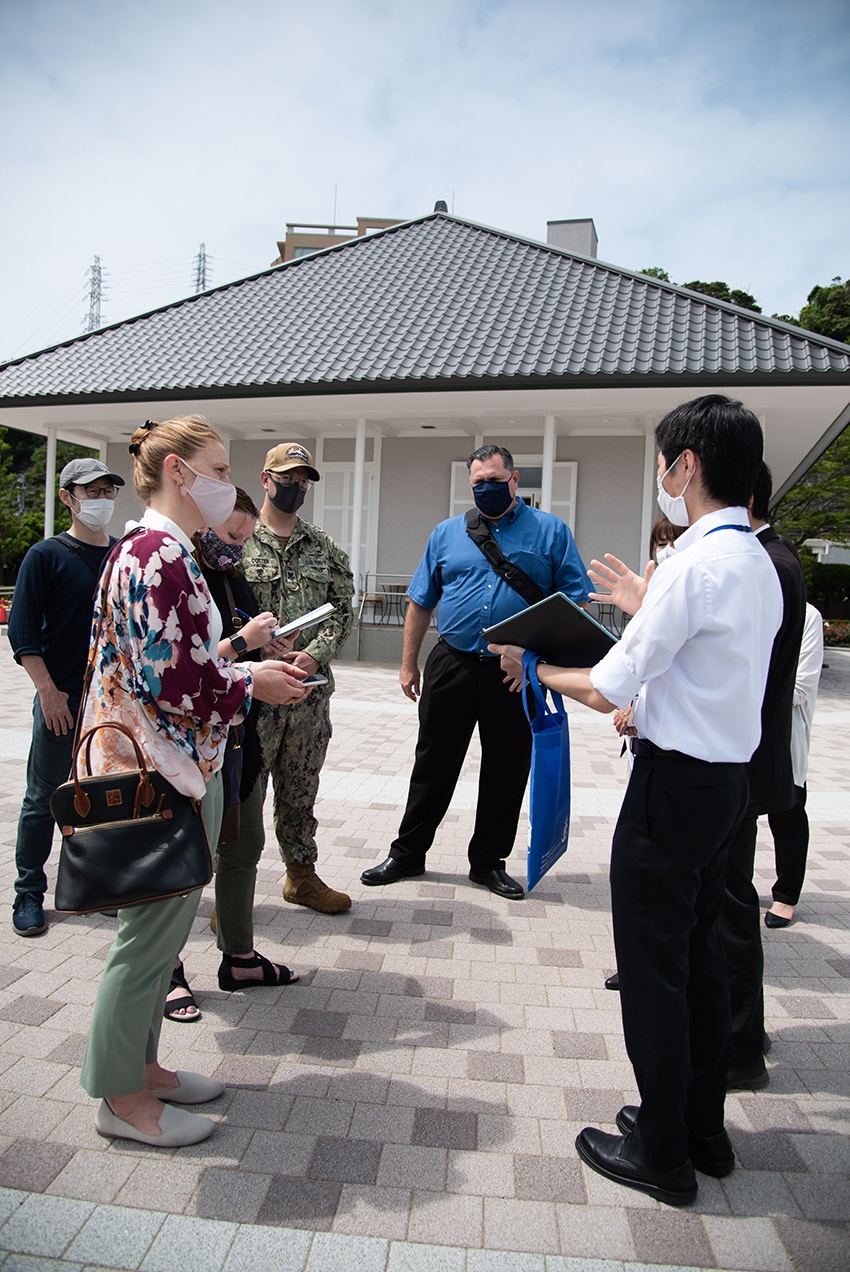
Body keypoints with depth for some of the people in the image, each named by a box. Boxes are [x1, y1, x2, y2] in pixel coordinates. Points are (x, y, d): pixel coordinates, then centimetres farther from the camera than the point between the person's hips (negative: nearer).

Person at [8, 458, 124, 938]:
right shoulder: (47, 555, -4)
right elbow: (23, 631, -7)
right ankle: (30, 894, 20)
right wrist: (49, 692, -14)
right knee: (45, 799, 6)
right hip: (63, 700, -4)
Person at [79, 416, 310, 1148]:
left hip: (179, 769, 10)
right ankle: (122, 1098, 24)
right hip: (166, 778, -10)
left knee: (161, 930, 20)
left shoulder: (164, 552, 12)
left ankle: (139, 1065, 37)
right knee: (150, 936, 5)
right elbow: (173, 683, -25)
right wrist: (252, 686, -11)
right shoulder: (161, 556, -20)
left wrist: (246, 663, 9)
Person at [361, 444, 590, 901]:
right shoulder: (447, 533, 9)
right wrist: (409, 663, 9)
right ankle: (407, 854, 24)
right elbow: (421, 602, 11)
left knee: (507, 770, 9)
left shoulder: (550, 531, 2)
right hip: (451, 667, 2)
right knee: (433, 764, 10)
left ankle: (489, 862, 26)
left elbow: (575, 602, 0)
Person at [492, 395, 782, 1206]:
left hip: (675, 782, -10)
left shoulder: (697, 563, -20)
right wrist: (647, 610, 24)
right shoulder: (757, 562, 9)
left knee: (652, 967, 5)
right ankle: (703, 1130, 37)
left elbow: (608, 691, -18)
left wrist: (535, 667, -2)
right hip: (727, 779, 10)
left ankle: (661, 1156, 22)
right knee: (697, 955, 20)